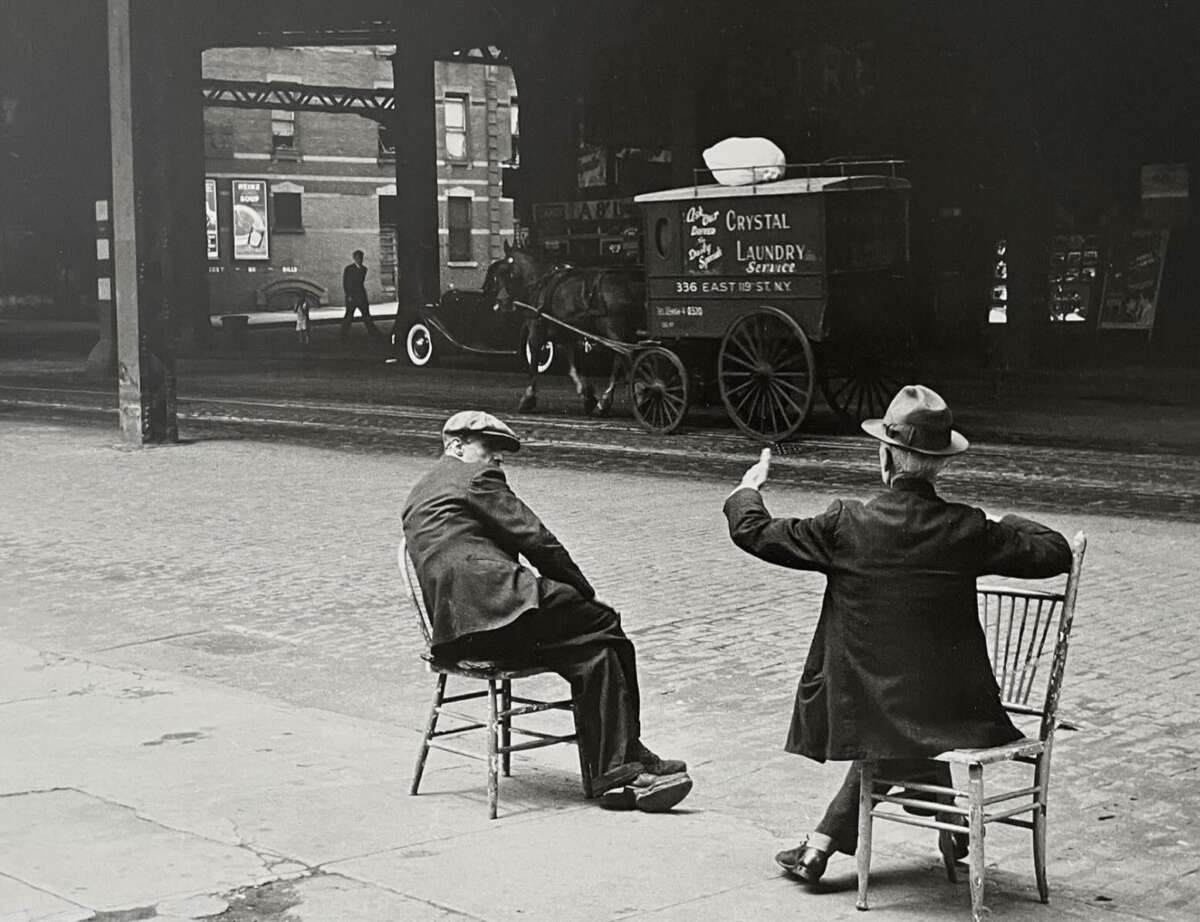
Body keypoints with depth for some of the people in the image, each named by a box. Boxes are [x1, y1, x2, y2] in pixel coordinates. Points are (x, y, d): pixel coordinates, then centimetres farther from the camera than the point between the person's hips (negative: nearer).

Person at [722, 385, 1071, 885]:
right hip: (951, 712, 0)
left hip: (864, 708, 0)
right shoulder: (968, 530, -10)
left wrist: (747, 491, 18)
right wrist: (1009, 525, 19)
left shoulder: (846, 525, -12)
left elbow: (754, 533, -3)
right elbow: (1054, 553, -1)